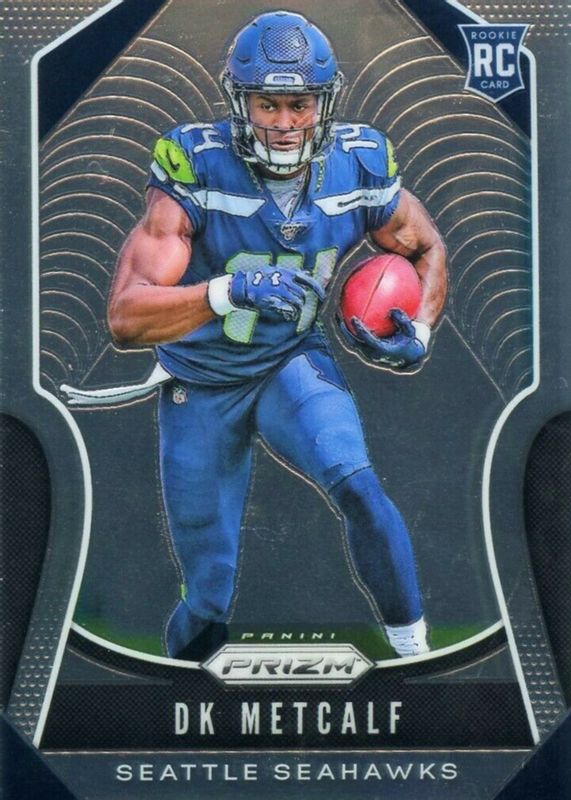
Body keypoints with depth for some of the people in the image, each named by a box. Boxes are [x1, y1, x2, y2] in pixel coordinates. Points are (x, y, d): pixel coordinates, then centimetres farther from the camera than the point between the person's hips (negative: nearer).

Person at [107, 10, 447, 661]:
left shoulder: (359, 169, -14)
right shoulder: (195, 172, -25)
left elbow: (426, 248, 8)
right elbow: (125, 318, -33)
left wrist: (418, 331, -10)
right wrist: (229, 292, -47)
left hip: (292, 364, 2)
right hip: (200, 385, -1)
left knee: (357, 485, -29)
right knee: (207, 598, 6)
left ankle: (413, 648, -9)